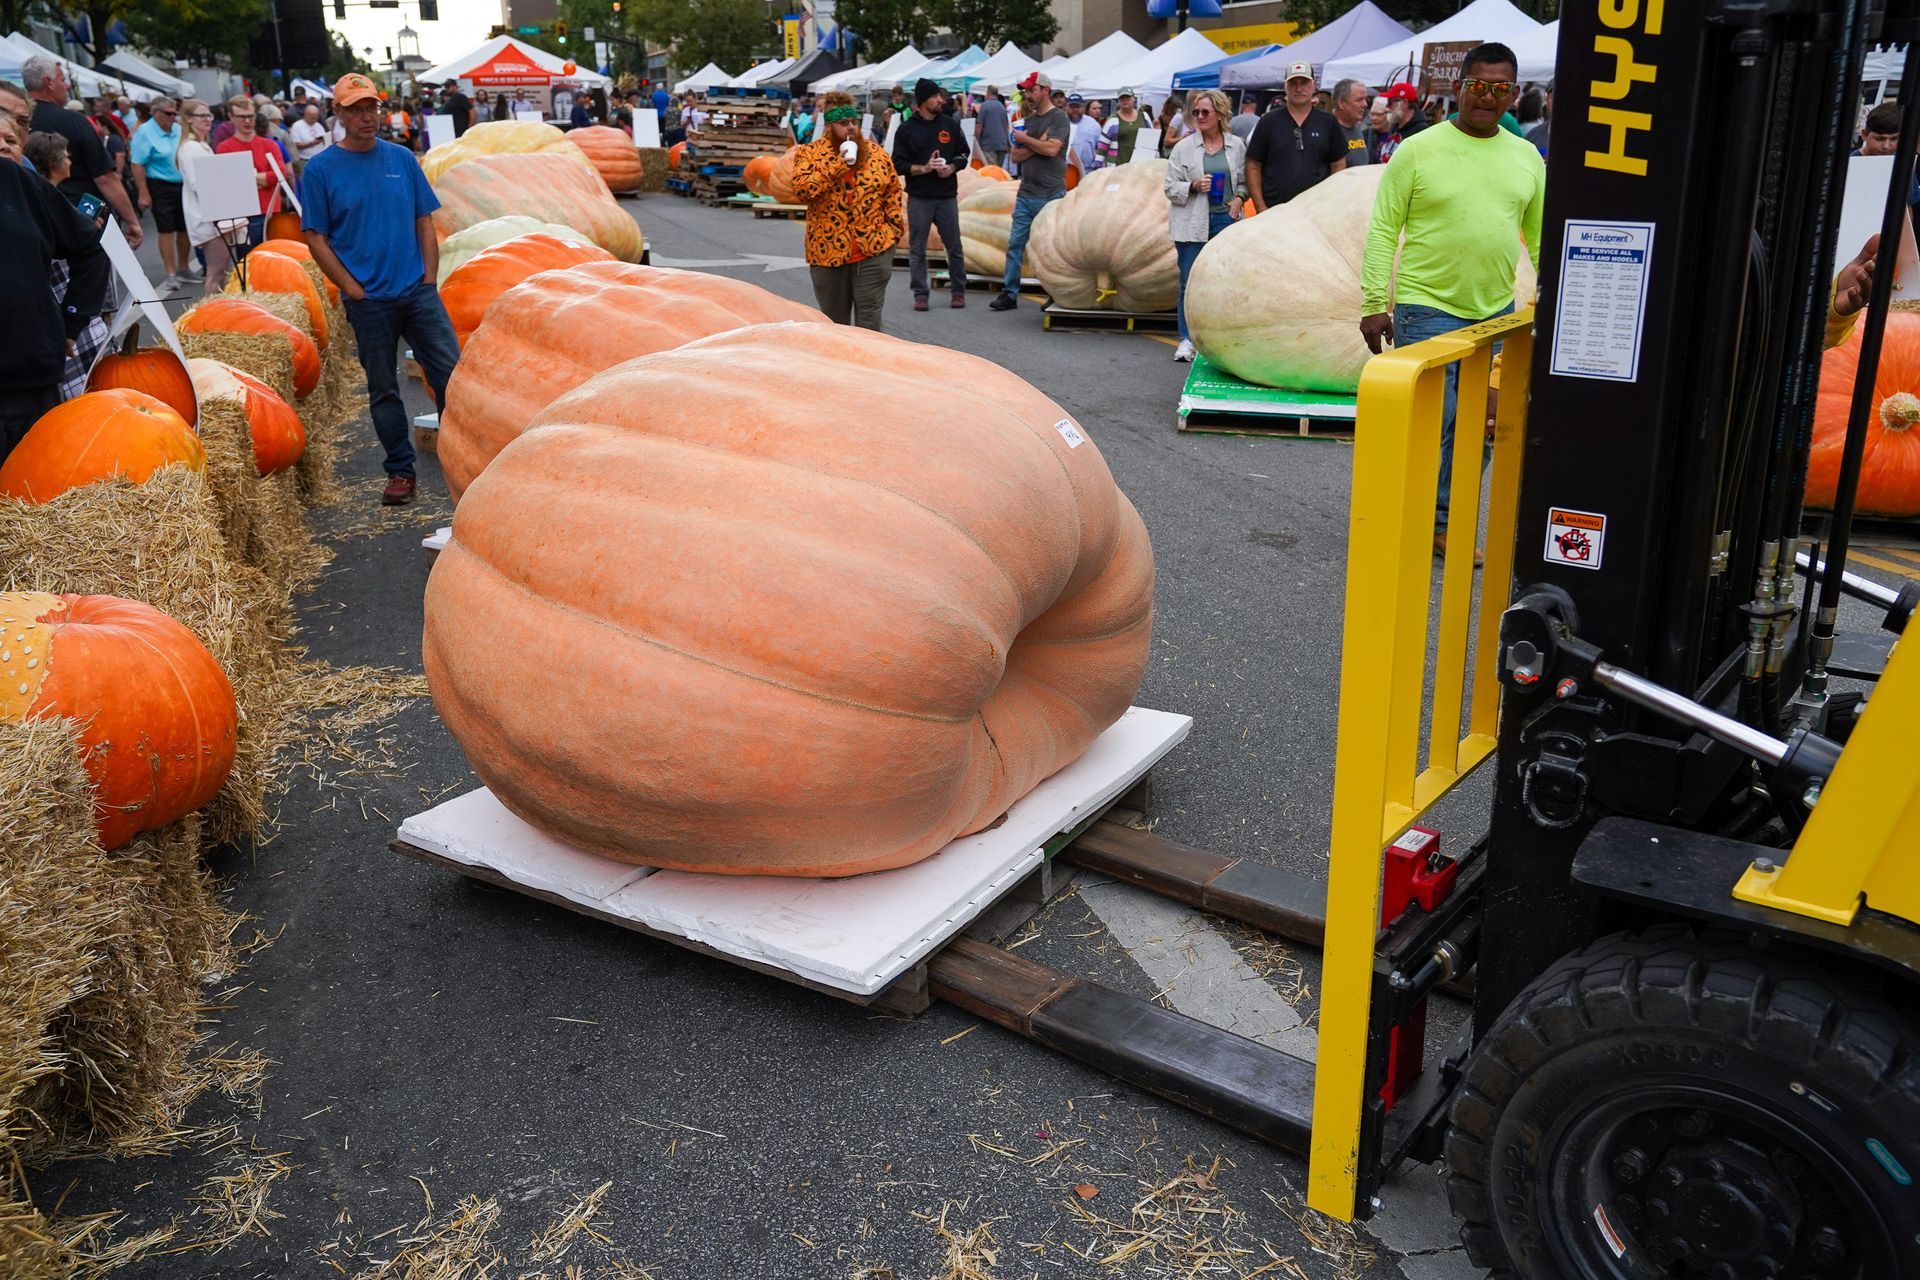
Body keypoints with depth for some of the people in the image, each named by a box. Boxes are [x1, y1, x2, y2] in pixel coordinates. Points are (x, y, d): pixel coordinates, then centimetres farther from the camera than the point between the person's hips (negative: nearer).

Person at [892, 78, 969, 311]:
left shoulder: (950, 124, 7)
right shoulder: (907, 129, 0)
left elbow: (963, 154, 13)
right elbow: (899, 164, -3)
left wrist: (952, 167, -8)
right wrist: (924, 168, -16)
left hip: (947, 196, 2)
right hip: (919, 198, -2)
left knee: (954, 246, 6)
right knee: (917, 249, 2)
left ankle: (959, 290, 18)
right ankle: (920, 294, 11)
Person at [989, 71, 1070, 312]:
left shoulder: (1058, 118, -4)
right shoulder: (1028, 120, 17)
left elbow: (1052, 149, -19)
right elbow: (1015, 156, 11)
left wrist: (1025, 139, -6)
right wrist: (1037, 144, -5)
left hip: (1050, 195, -7)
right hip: (1025, 194, 7)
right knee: (1015, 243, 3)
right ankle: (1009, 294, 7)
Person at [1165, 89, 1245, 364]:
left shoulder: (1237, 146, 8)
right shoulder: (1184, 147, 3)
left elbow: (1245, 181, 16)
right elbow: (1170, 187, 3)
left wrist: (1239, 198, -3)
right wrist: (1193, 187, -14)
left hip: (1225, 220, 1)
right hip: (1193, 224, -1)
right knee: (1189, 282, 0)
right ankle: (1187, 338, 8)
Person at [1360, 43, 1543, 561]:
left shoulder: (1528, 158, 8)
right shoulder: (1418, 150, -5)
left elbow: (1543, 238, 15)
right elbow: (1383, 230, -5)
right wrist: (1374, 303, -10)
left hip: (1497, 313, 5)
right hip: (1428, 308, -5)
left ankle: (1444, 520, 24)